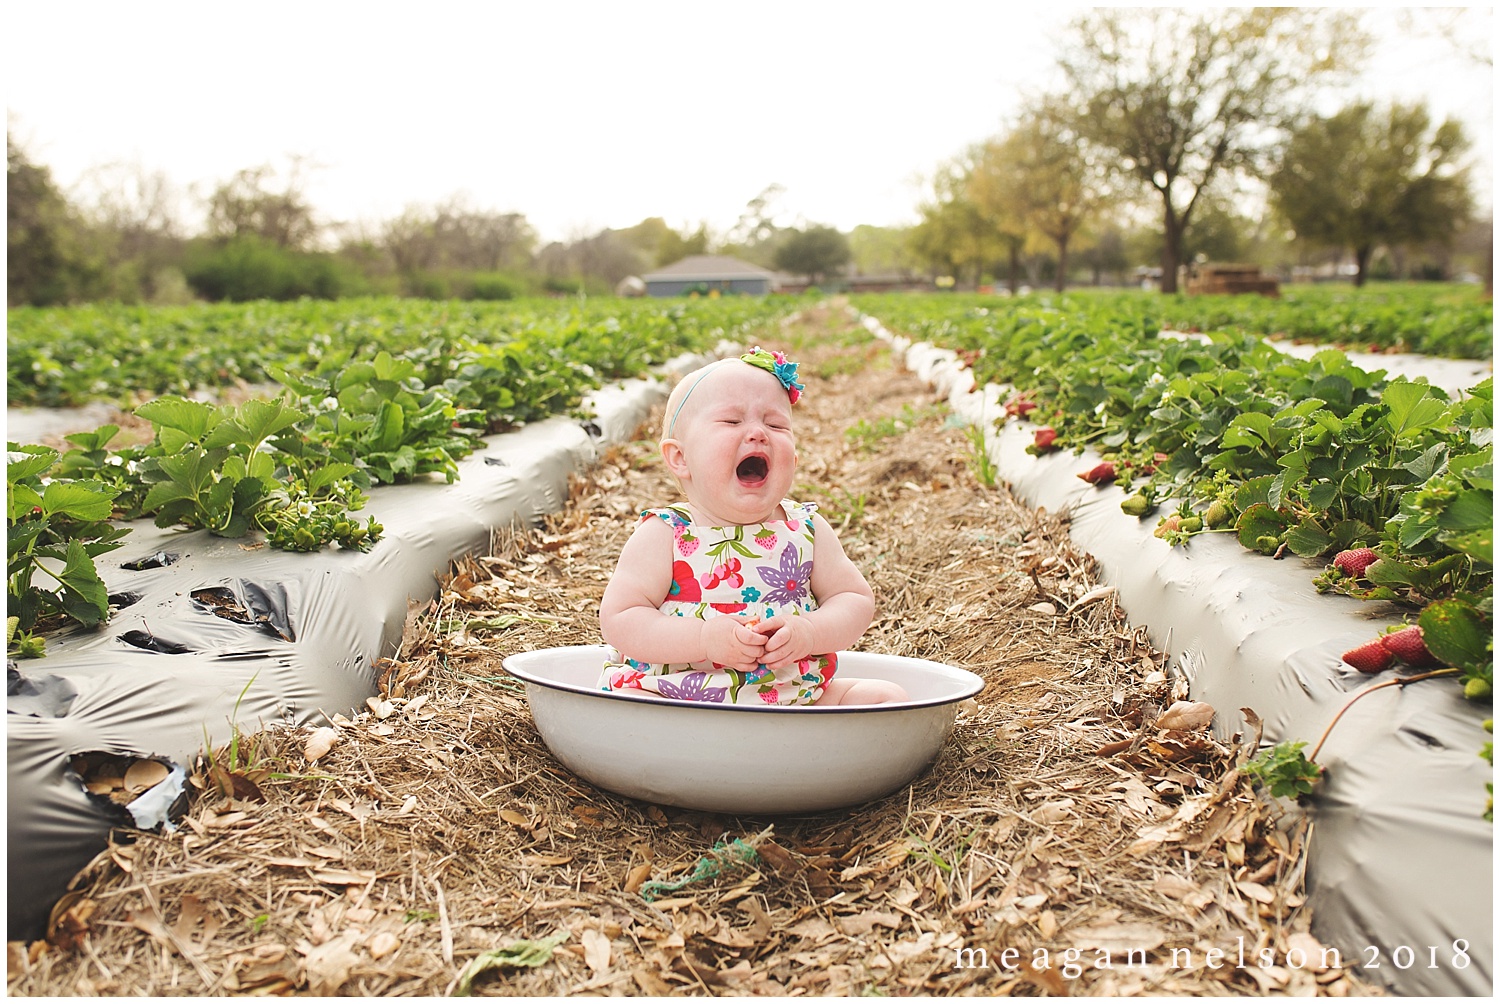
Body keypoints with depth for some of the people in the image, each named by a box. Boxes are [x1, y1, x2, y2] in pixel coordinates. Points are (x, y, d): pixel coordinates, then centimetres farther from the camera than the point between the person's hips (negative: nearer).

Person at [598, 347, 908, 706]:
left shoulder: (806, 529, 1)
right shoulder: (664, 535, -7)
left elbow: (855, 599, 5)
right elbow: (619, 619, -11)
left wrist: (810, 633, -17)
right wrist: (706, 639, -25)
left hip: (793, 694, 4)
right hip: (678, 695, -3)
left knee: (888, 695, -7)